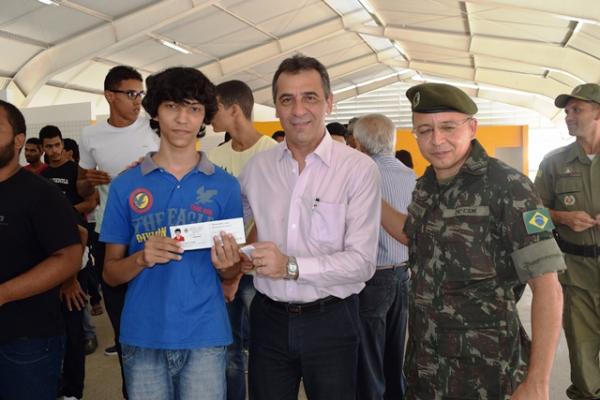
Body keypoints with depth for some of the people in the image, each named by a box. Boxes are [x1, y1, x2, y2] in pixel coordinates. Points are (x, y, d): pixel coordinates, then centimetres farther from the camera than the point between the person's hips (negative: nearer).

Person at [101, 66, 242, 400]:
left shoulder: (225, 185, -1)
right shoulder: (126, 185, 0)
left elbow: (230, 274, 5)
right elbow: (110, 273, 4)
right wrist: (142, 258, -16)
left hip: (205, 336, 0)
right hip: (142, 337, 1)